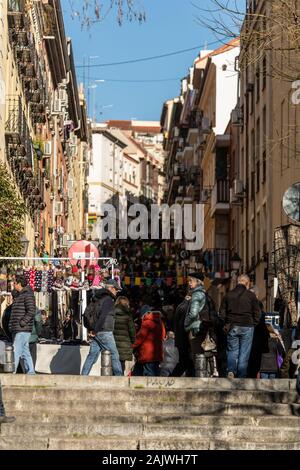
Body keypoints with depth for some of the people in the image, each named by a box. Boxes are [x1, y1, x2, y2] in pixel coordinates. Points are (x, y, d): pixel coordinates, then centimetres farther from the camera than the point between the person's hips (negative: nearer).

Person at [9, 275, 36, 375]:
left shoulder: (28, 295, -10)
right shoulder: (18, 295, 20)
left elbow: (31, 312, -19)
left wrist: (22, 323, -20)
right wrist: (11, 325, 14)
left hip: (23, 329, -10)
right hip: (16, 330, 10)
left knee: (16, 351, -12)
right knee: (25, 352, 10)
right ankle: (30, 372, 13)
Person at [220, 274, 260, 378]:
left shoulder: (228, 295, 6)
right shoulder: (251, 295, -3)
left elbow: (222, 312, 8)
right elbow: (257, 312, -1)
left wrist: (226, 324, 14)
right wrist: (253, 324, 10)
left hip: (232, 327, 2)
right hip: (247, 327, -2)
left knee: (232, 350, 11)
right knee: (244, 353, 4)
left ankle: (231, 370, -13)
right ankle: (241, 377, 4)